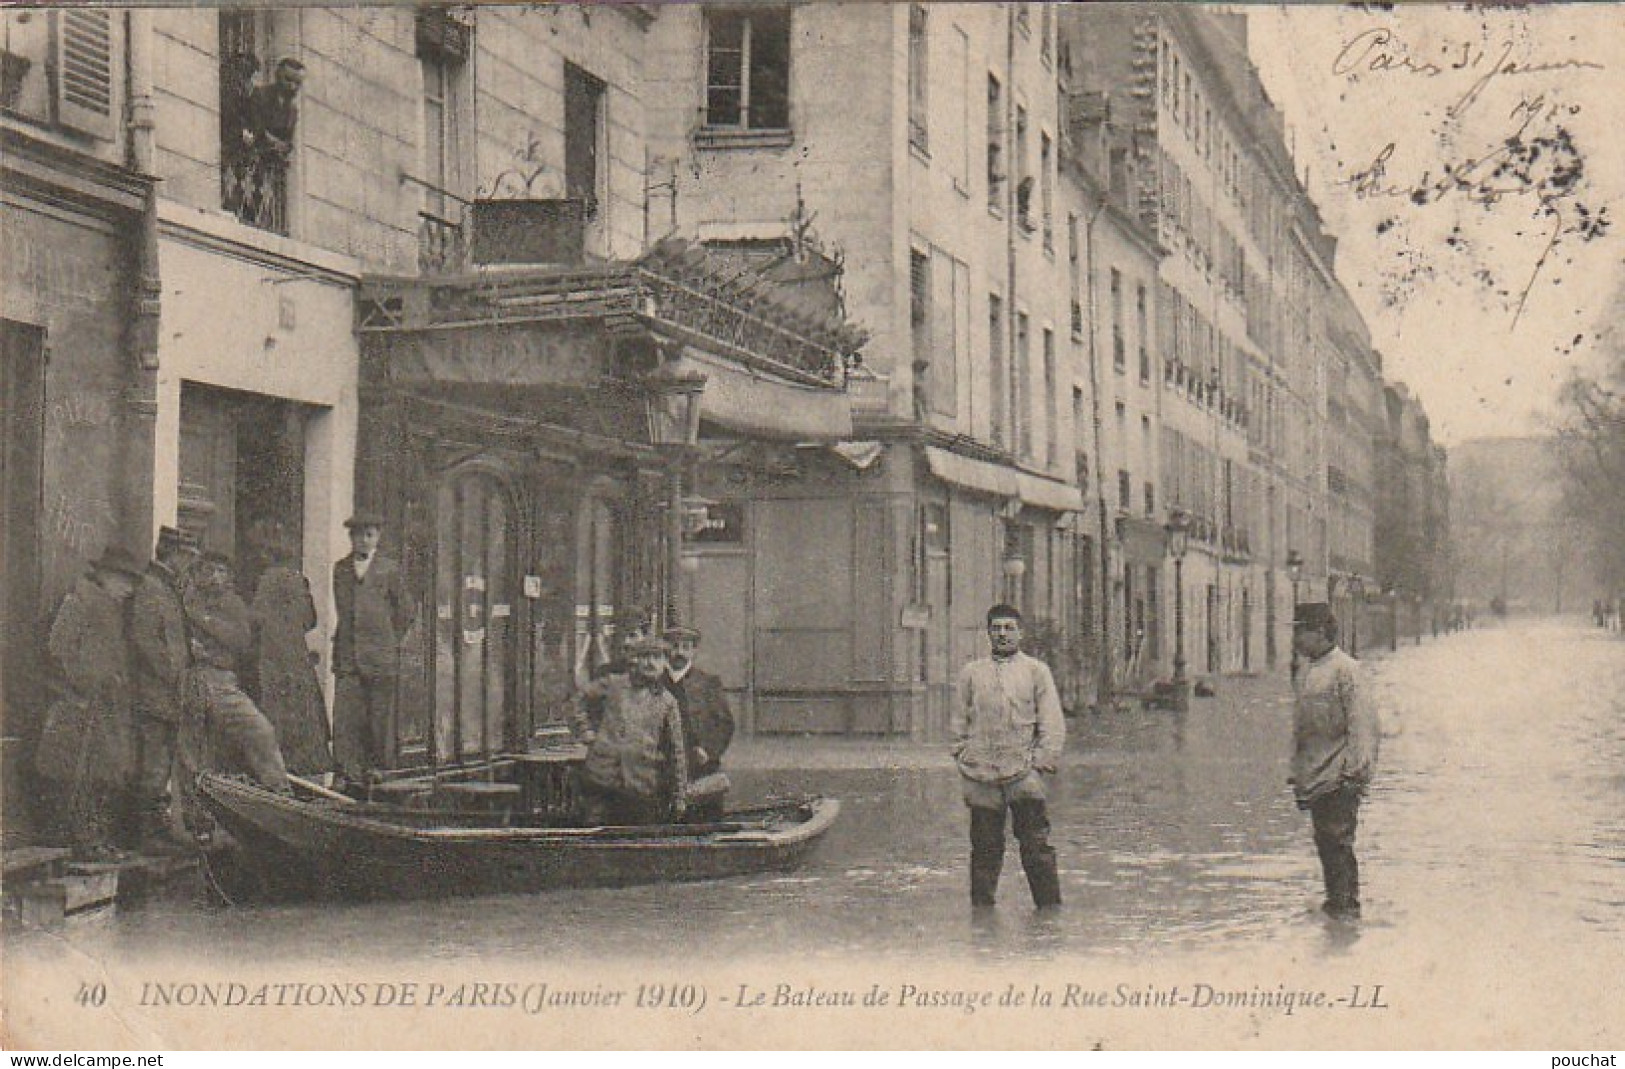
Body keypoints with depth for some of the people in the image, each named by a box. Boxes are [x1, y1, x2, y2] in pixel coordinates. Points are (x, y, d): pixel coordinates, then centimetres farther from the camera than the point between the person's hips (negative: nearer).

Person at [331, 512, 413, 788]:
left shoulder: (389, 570, 2)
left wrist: (390, 643, 8)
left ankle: (377, 773, 10)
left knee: (379, 719, 1)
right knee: (345, 717, -6)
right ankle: (348, 774, -4)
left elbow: (405, 612, 9)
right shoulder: (340, 569, 11)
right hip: (346, 656, 2)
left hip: (381, 658, -2)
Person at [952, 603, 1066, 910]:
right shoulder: (971, 673, 14)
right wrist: (962, 757, 6)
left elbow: (1053, 724, 7)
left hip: (1023, 771, -2)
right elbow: (960, 721, 17)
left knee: (1036, 844, -6)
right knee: (985, 845, 3)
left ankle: (1050, 907, 0)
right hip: (980, 773, 2)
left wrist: (1042, 762, -3)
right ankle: (981, 905, 12)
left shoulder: (1036, 670, 9)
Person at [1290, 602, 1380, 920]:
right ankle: (1335, 900, 22)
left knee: (1338, 843, -8)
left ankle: (1347, 905, -4)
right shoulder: (1307, 672, 16)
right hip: (1314, 779, 9)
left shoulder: (1344, 669, -11)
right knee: (1324, 843, 13)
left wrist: (1356, 770, -21)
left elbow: (1362, 721, -16)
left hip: (1338, 778, -9)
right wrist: (1298, 774, 22)